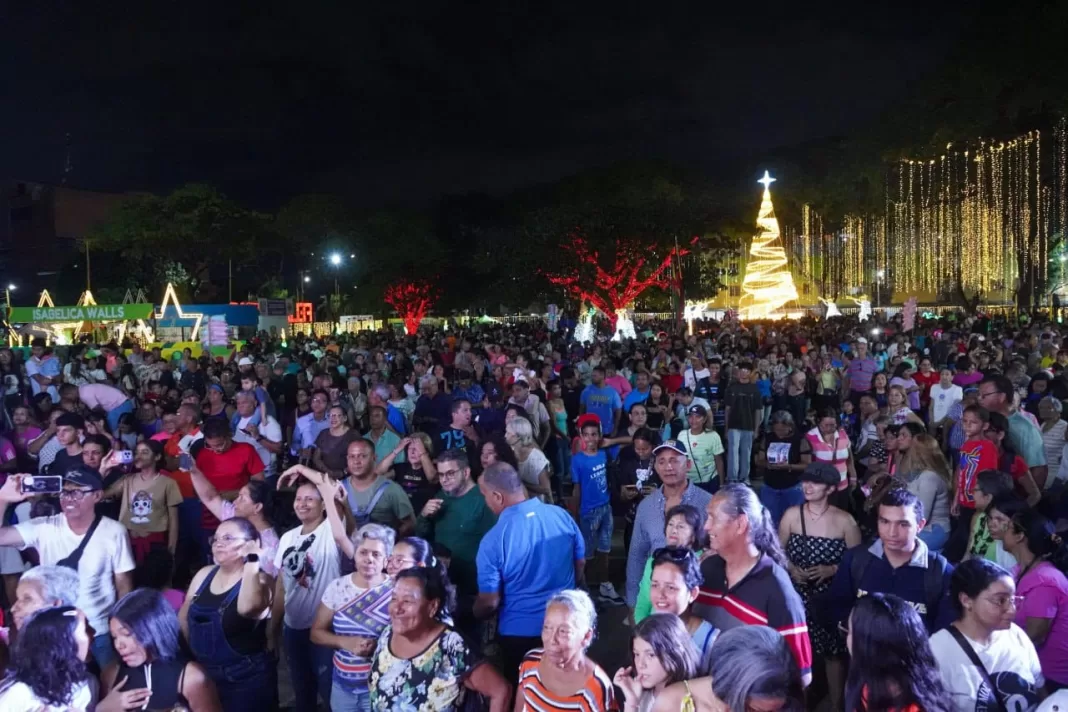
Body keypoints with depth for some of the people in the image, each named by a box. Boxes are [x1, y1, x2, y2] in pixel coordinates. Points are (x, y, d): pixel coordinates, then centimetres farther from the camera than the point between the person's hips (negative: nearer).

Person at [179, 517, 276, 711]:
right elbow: (184, 617, 15)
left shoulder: (258, 579, -15)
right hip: (204, 674, 6)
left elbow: (246, 607, -38)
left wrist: (252, 562, -34)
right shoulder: (204, 574, 3)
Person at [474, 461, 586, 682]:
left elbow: (490, 603, -15)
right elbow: (580, 564, 3)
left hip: (521, 630, -4)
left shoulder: (493, 540, -23)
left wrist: (473, 615, 7)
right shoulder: (562, 515, -11)